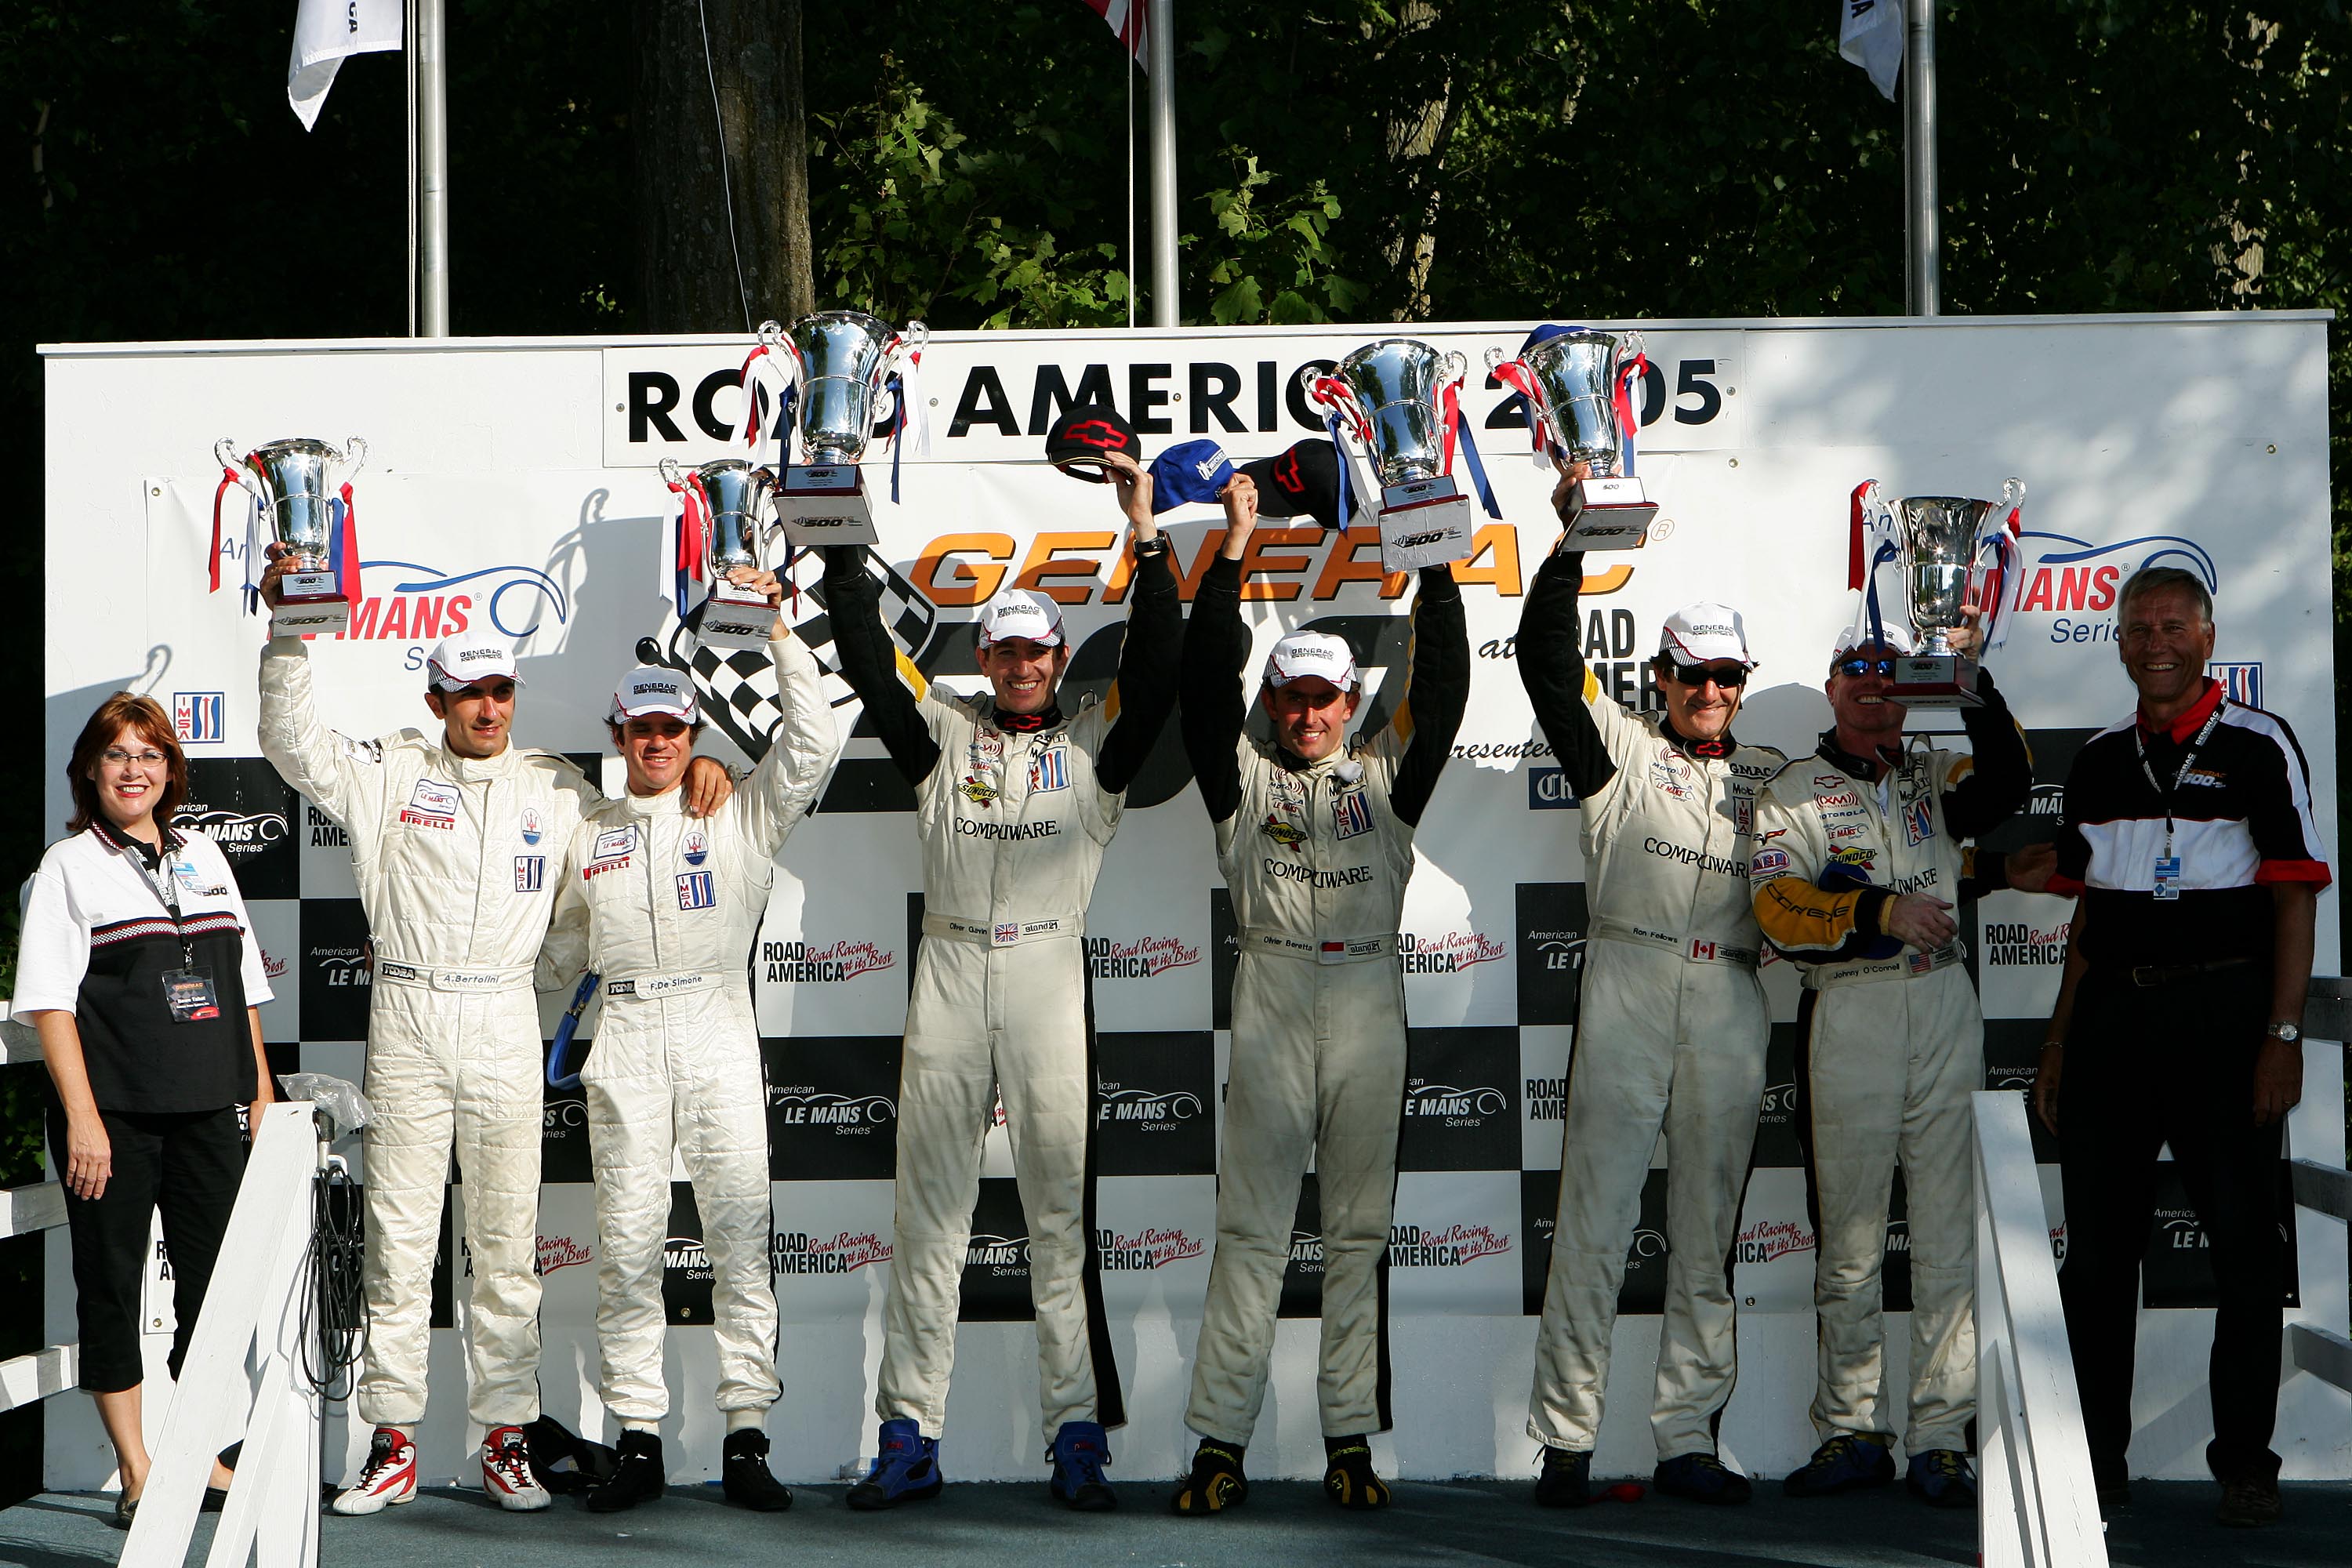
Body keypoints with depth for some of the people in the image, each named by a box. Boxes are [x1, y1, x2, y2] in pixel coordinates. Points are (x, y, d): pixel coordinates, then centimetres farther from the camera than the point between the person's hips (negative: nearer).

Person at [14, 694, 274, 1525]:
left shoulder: (204, 858, 15)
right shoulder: (67, 867, -1)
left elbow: (243, 986, 20)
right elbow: (50, 1002, -7)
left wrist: (263, 1091, 14)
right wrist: (82, 1118, -15)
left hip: (207, 1111, 5)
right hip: (114, 1114, -5)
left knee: (218, 1283, 5)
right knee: (112, 1279, 0)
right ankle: (136, 1471, 7)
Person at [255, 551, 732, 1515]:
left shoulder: (555, 788, 12)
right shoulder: (388, 774, 7)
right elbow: (292, 744, -3)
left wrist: (702, 765, 5)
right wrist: (291, 633, -13)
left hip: (504, 1027, 1)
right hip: (405, 1023, -1)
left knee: (507, 1241, 2)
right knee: (398, 1237, -1)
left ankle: (507, 1442, 8)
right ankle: (393, 1445, 4)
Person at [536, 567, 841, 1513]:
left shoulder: (738, 817, 9)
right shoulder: (588, 839, 17)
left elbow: (812, 744, -4)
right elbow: (556, 957, 27)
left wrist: (778, 631, -7)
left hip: (719, 1037, -2)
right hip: (624, 1045, 2)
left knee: (740, 1236, -5)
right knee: (628, 1243, -2)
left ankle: (746, 1438, -2)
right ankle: (637, 1442, 3)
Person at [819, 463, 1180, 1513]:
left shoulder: (1093, 745, 10)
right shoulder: (942, 733, 13)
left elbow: (1156, 676, -3)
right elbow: (869, 666, 5)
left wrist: (1149, 550, -9)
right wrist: (845, 552, -1)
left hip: (1048, 974, -1)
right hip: (948, 974, 1)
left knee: (1061, 1207, -2)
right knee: (929, 1203, 2)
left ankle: (1078, 1436, 1)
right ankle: (910, 1439, 4)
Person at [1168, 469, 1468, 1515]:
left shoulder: (1384, 773, 15)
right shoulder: (1244, 776, 11)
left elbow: (1443, 687, 9)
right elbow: (1206, 680, 0)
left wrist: (1438, 568, 3)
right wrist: (1234, 553, -3)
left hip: (1369, 994, 2)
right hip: (1274, 992, -2)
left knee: (1359, 1224, 3)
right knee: (1252, 1222, -3)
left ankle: (1350, 1439, 7)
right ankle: (1220, 1441, -4)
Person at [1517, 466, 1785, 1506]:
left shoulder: (1773, 777, 18)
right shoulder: (1619, 747, 9)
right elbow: (1546, 661, 0)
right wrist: (1570, 545, -8)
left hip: (1732, 1004, 3)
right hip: (1628, 988, -3)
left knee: (1708, 1226, 5)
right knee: (1596, 1212, -5)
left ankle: (1687, 1438, 9)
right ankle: (1565, 1439, -2)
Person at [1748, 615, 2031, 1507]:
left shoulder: (1937, 776, 15)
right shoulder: (1793, 793, 9)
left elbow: (2008, 784, -7)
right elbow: (1779, 912, -5)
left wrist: (1970, 679, -15)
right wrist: (1884, 912, -16)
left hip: (1944, 1008, 2)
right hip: (1848, 1020, -2)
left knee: (1947, 1235, 0)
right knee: (1849, 1239, 3)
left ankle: (1939, 1441, 3)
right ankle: (1853, 1433, 12)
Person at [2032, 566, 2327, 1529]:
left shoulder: (2258, 746, -2)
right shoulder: (2100, 761, 13)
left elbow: (2296, 898, -6)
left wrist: (2283, 1034, -14)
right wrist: (2060, 1039, 13)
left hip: (2222, 1010, -5)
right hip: (2111, 1011, 5)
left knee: (2244, 1241, -2)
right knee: (2096, 1245, 6)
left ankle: (2244, 1462, 5)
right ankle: (2098, 1462, 14)